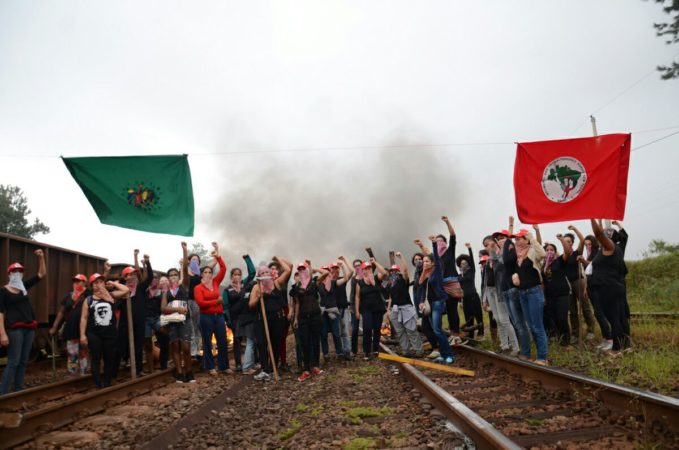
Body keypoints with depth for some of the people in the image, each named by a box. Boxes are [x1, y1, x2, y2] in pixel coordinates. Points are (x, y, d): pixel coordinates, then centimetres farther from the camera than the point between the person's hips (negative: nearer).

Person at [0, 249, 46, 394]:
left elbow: (42, 274, 15)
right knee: (13, 362, -11)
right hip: (14, 329, -6)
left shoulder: (24, 287, 12)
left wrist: (41, 257, 2)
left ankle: (18, 392, 15)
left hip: (29, 328, 6)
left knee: (23, 362, 9)